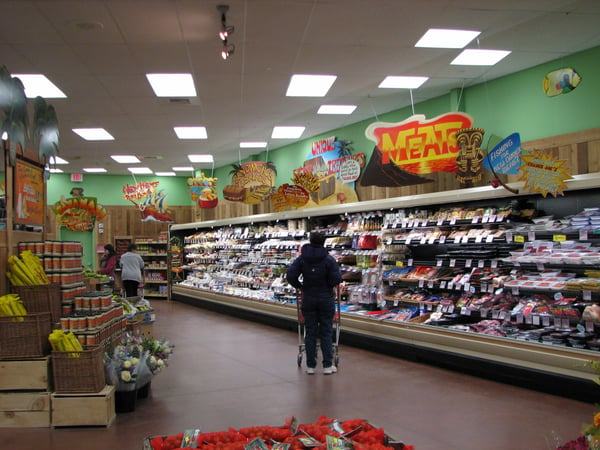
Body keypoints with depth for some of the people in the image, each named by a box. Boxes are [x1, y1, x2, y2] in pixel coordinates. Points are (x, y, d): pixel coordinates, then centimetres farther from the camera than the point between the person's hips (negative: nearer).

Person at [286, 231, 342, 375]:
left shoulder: (301, 259, -2)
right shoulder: (329, 259, -8)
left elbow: (290, 276, -9)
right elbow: (337, 279, -13)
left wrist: (300, 286, 7)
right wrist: (328, 285, 7)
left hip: (308, 299, 2)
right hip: (326, 299, -2)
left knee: (310, 332, 9)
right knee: (326, 332, 6)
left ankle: (310, 366, 12)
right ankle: (328, 365, 8)